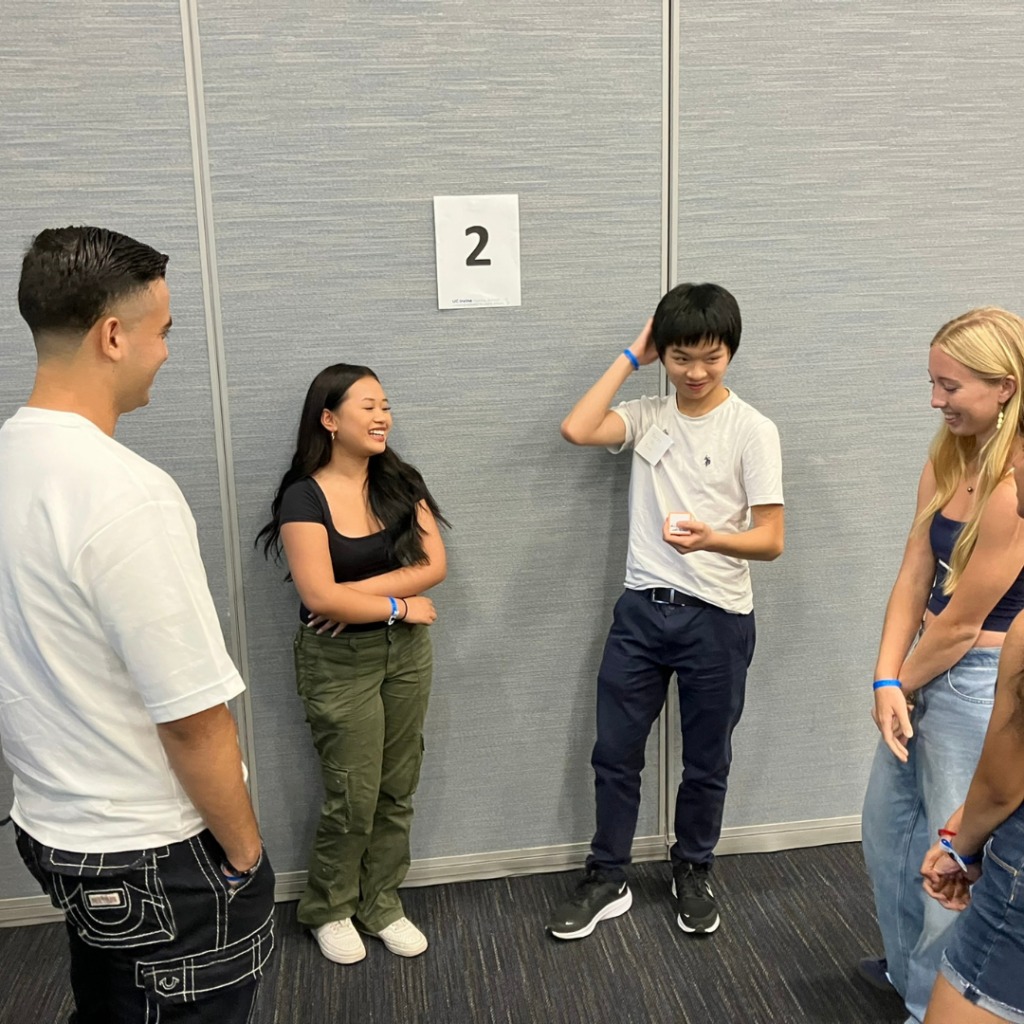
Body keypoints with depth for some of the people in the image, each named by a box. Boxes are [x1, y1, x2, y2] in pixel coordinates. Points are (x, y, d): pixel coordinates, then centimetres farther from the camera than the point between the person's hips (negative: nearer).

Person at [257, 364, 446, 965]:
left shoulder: (401, 483, 2)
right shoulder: (305, 497, -13)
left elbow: (434, 565, -7)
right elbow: (319, 596, -21)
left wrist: (360, 592, -17)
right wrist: (399, 605, -13)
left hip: (406, 653, 5)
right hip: (339, 664, -4)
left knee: (398, 790, 12)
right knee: (354, 798, 3)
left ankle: (382, 904, 31)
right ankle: (330, 910, 28)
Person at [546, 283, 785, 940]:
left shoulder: (752, 430, -8)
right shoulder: (648, 417, 3)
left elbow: (771, 540, -11)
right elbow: (577, 430, -16)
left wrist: (712, 540, -32)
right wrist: (630, 358, -7)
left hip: (717, 619, -3)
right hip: (642, 609, 3)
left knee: (707, 762, 13)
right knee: (615, 753, 10)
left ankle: (694, 874, 37)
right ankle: (608, 882, 28)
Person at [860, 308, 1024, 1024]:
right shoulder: (948, 462, 3)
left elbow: (962, 621, -17)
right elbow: (914, 575, 0)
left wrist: (904, 684, -2)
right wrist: (887, 681, -8)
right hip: (927, 671, 9)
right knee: (887, 829, 22)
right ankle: (907, 966, 46)